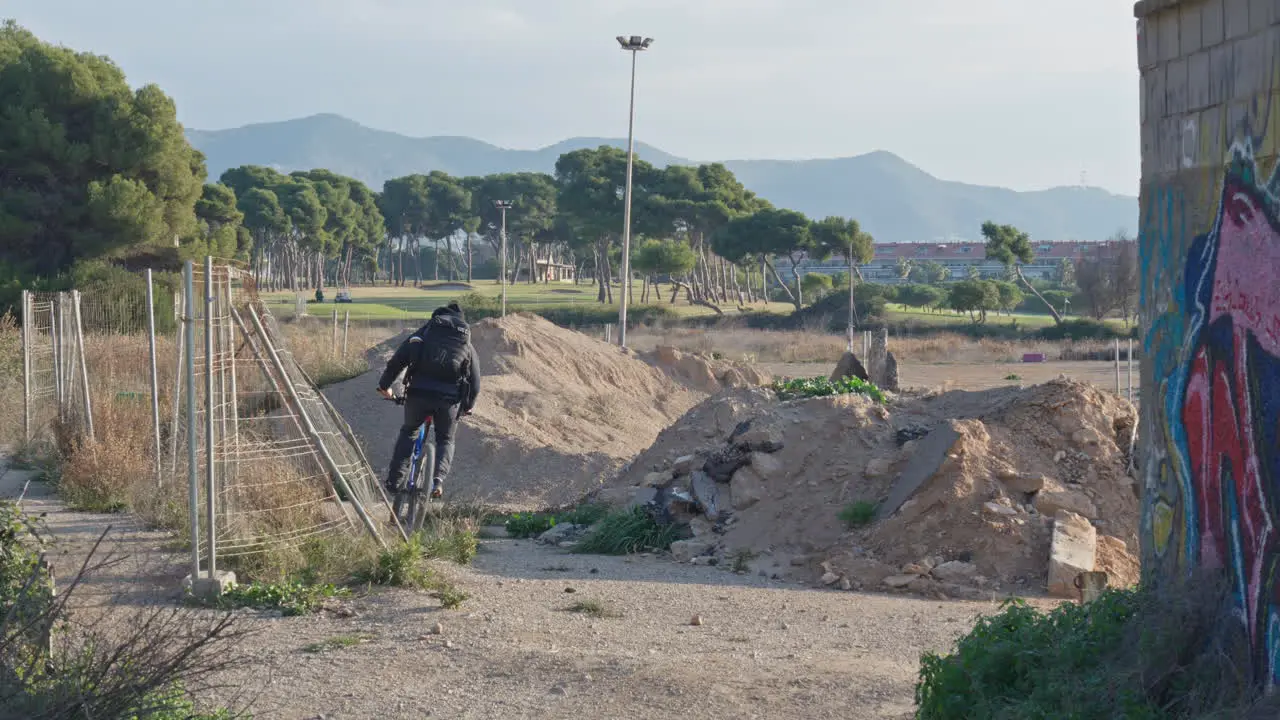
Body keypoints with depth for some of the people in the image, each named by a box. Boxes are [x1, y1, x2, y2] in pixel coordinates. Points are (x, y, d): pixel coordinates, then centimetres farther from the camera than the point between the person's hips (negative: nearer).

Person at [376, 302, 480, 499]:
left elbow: (398, 359, 5)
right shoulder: (467, 344, 18)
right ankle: (439, 479, -4)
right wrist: (468, 406, 32)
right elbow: (475, 381, 19)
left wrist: (385, 384, 14)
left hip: (418, 393, -1)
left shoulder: (425, 331, 14)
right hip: (449, 398, 1)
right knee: (445, 440, 20)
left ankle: (393, 479, 14)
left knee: (408, 432, 22)